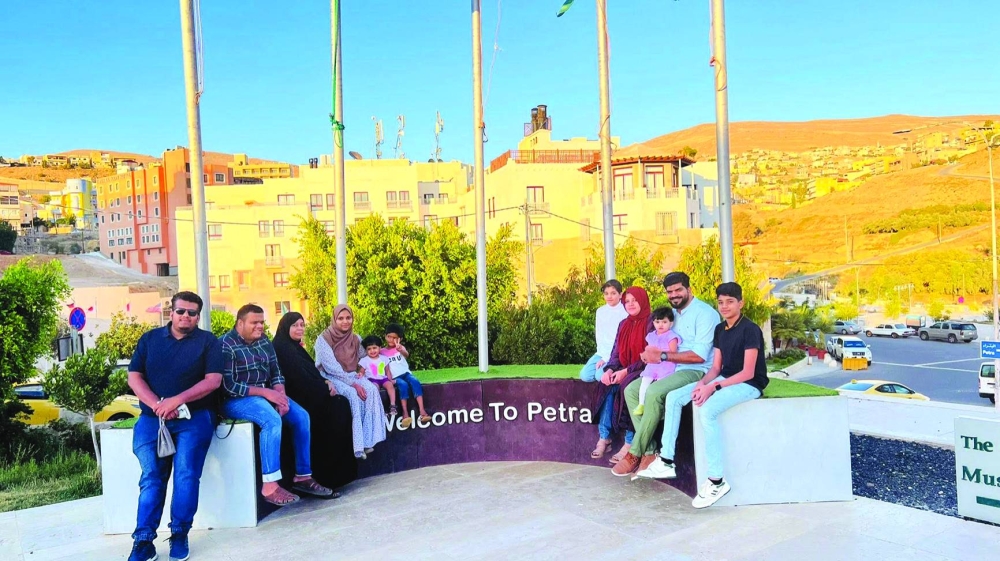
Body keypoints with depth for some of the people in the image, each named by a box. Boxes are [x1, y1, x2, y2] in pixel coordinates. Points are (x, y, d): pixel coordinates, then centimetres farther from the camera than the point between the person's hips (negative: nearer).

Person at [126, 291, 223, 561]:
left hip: (194, 416, -2)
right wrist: (157, 405, -12)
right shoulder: (149, 338, 12)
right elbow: (134, 377, 5)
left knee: (186, 473, -18)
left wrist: (177, 400, -17)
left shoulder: (208, 341, 5)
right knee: (151, 476, -14)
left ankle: (180, 535, -8)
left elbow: (214, 380, -6)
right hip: (152, 417, 2)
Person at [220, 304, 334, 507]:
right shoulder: (226, 345, -15)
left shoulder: (264, 341, 8)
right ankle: (270, 487, -30)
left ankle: (303, 476, 4)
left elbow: (276, 372, 9)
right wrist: (265, 392, -23)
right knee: (273, 420, -33)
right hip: (236, 399, -8)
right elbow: (228, 386, -21)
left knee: (301, 416, -6)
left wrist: (281, 395, -11)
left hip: (266, 393, 8)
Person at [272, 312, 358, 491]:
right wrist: (325, 389, -11)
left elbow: (311, 372, 18)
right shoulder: (281, 348, -11)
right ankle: (329, 474, -11)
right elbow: (299, 379, -17)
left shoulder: (296, 347, 18)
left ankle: (338, 470, -7)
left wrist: (326, 382, -1)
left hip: (308, 395, 9)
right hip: (298, 399, -9)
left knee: (341, 403, -9)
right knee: (338, 405, -17)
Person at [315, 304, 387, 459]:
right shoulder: (323, 339, -12)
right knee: (353, 394, -35)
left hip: (351, 376, 5)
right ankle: (358, 445, -33)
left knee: (371, 389, -27)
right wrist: (353, 383, -26)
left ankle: (368, 440, -29)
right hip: (330, 378, -5)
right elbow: (331, 367, -19)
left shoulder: (356, 339, 5)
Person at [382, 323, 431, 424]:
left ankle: (422, 411, -38)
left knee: (415, 382, -31)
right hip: (395, 377, -1)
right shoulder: (382, 352, 10)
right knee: (403, 385, -34)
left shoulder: (400, 348, 8)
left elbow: (406, 354, -16)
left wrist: (401, 350, -41)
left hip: (406, 373, 1)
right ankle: (405, 413, -36)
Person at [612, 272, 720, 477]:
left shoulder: (705, 313, -9)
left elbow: (699, 355, -18)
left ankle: (635, 453, -19)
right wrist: (652, 354, -5)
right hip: (670, 370, 9)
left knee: (654, 393, -31)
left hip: (696, 372, -9)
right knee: (631, 390, -9)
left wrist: (662, 356, -19)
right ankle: (649, 452, -13)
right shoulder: (672, 314, 17)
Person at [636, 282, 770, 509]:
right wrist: (702, 383, -12)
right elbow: (716, 367, 9)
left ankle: (717, 481, -27)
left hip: (748, 384, -9)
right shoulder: (720, 329, 9)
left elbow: (748, 373, -20)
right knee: (673, 397, -3)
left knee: (707, 410, -35)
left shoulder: (750, 330, -14)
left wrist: (713, 387, -27)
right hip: (725, 379, 9)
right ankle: (667, 462, 0)